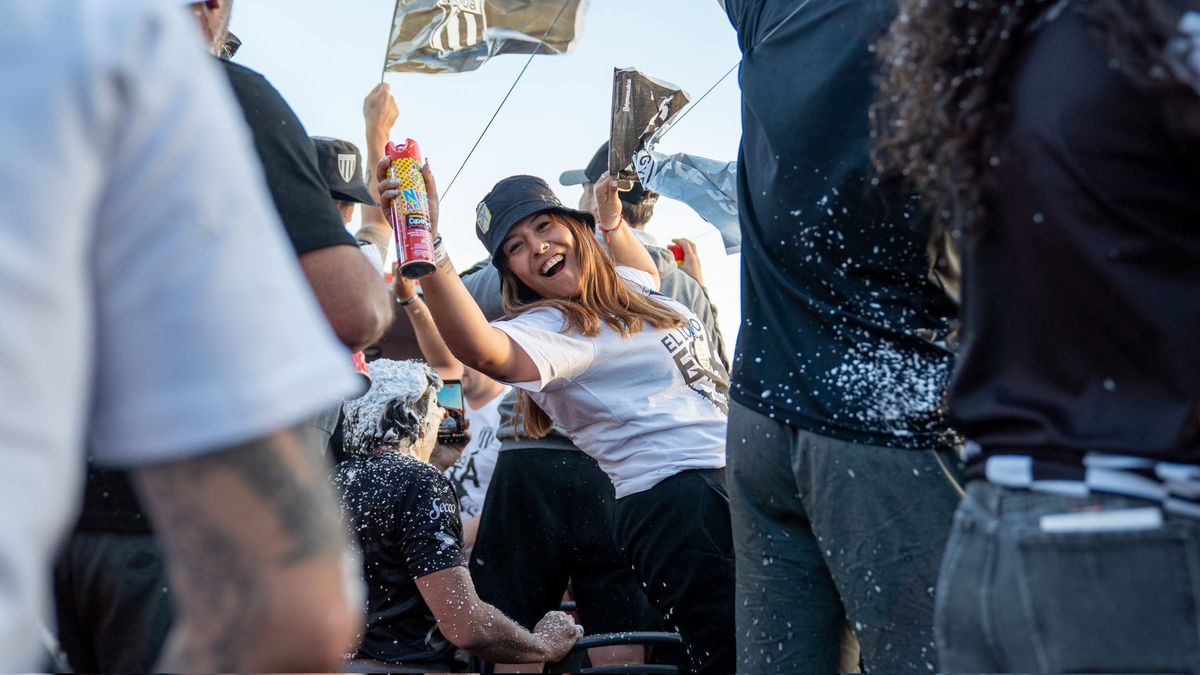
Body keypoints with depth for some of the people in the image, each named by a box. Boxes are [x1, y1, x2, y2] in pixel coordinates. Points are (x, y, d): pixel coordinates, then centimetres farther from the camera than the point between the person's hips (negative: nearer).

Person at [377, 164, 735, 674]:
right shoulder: (552, 327, -10)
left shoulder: (627, 293, 16)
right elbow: (482, 350, -34)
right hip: (678, 503, -9)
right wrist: (428, 247, -47)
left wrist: (613, 224, 24)